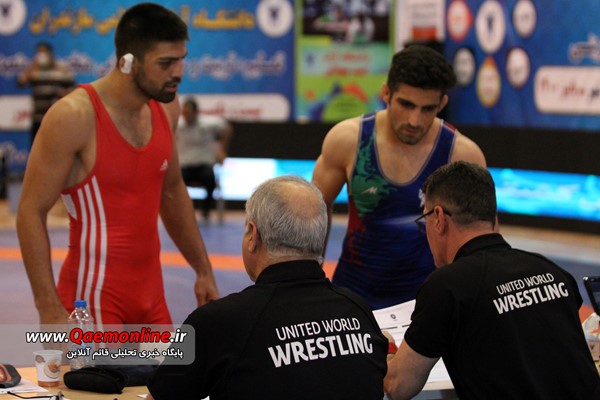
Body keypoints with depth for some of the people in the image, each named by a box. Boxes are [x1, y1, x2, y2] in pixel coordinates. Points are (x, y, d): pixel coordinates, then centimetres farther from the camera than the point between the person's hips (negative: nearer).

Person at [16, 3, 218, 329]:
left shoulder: (166, 107, 4)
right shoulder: (74, 116, -17)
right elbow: (31, 213, -15)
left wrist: (203, 270, 20)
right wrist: (49, 309, -20)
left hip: (151, 294, 7)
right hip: (93, 299, -7)